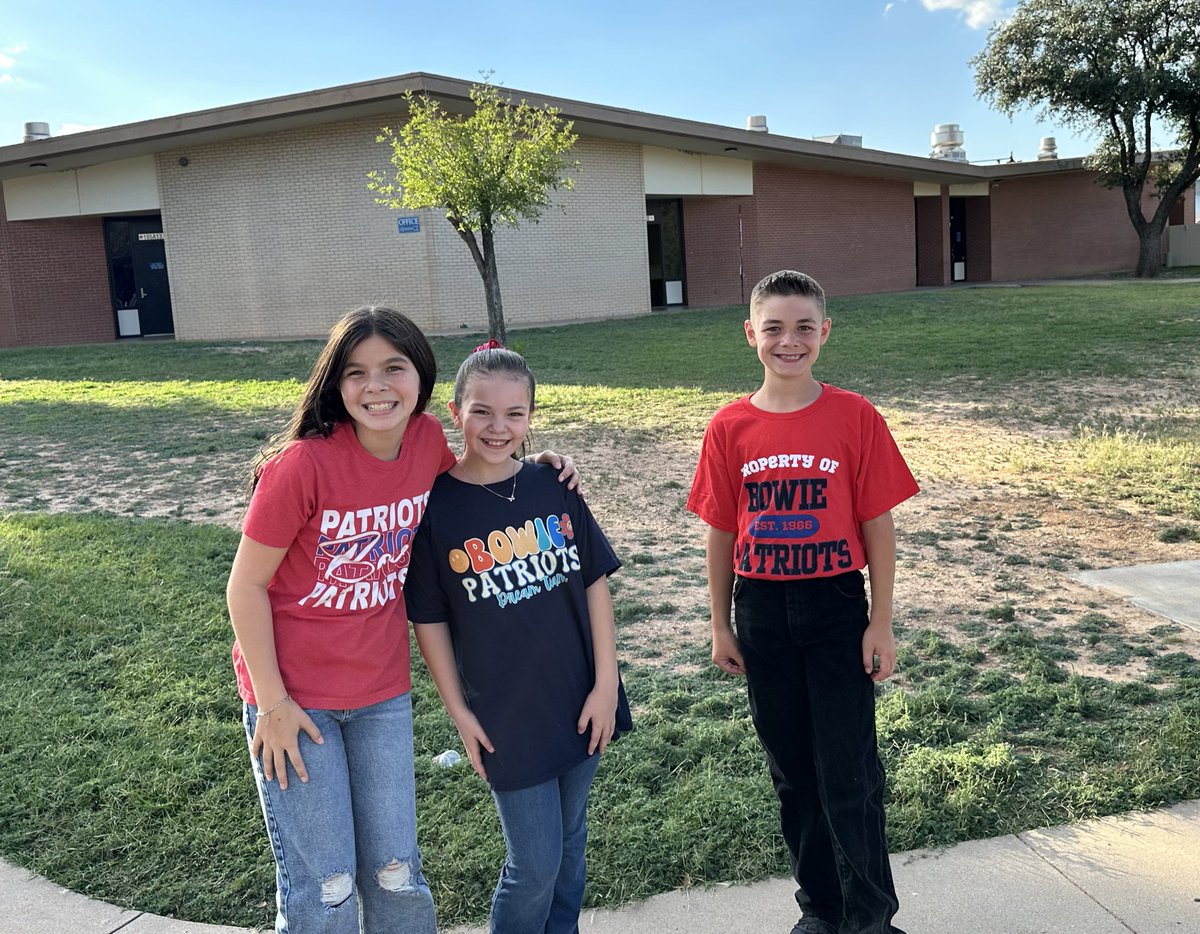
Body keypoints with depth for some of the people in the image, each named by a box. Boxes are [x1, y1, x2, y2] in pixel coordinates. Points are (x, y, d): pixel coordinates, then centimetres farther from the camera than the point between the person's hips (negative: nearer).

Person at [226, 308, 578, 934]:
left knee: (395, 876, 13)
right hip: (295, 695, -4)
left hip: (382, 692, 4)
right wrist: (271, 703, -11)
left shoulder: (427, 439, -8)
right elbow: (246, 585, -13)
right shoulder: (304, 463, -21)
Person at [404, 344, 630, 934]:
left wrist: (606, 684, -2)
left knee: (570, 841, 20)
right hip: (505, 715, -3)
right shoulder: (435, 505, -11)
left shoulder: (553, 486, -3)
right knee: (534, 864, 4)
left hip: (581, 703, 4)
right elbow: (429, 620, -6)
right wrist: (459, 712, -5)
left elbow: (594, 582, 1)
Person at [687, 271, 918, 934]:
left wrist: (881, 624, -5)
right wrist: (721, 625, 6)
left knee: (849, 774, 3)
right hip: (762, 614, 3)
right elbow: (721, 533, 4)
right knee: (792, 770, 15)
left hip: (836, 608, -2)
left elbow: (878, 526, -4)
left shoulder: (855, 418, -7)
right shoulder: (730, 428, -2)